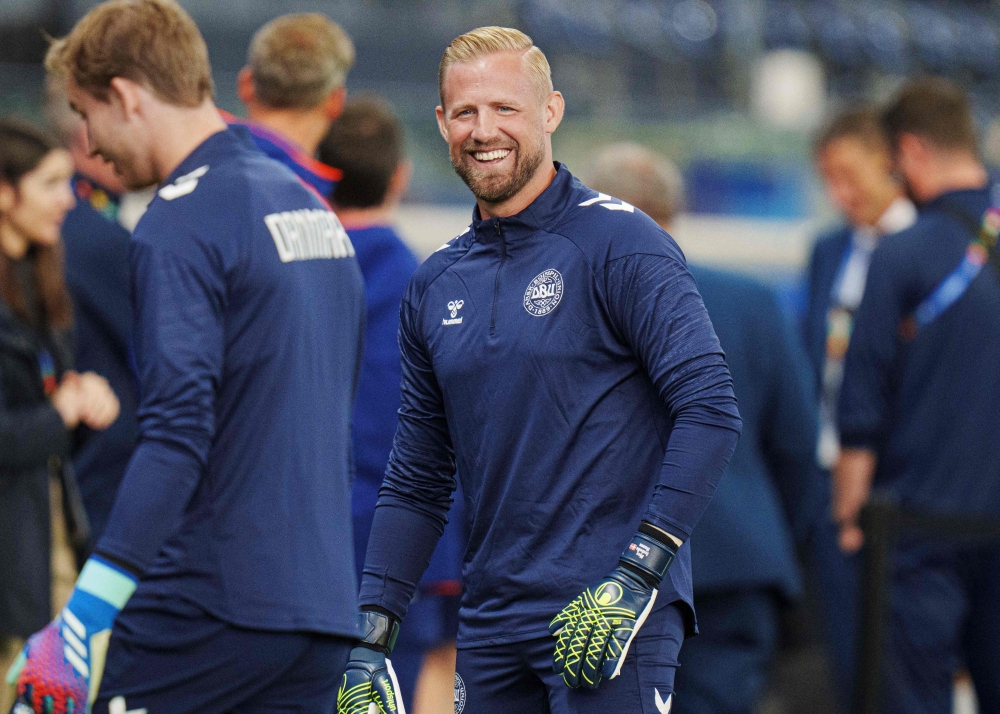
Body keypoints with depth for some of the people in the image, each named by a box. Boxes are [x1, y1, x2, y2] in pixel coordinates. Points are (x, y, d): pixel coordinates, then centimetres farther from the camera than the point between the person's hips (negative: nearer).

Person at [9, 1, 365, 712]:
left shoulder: (179, 226, -11)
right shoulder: (311, 207, 16)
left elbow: (177, 433, -22)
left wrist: (84, 615, -25)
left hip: (210, 603, -8)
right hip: (324, 617, 8)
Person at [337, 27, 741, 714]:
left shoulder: (620, 245, -6)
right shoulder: (437, 284, 13)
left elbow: (711, 410, -14)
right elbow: (417, 483, 17)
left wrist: (638, 573, -19)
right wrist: (373, 631, 8)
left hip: (613, 622, -6)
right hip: (491, 624, 6)